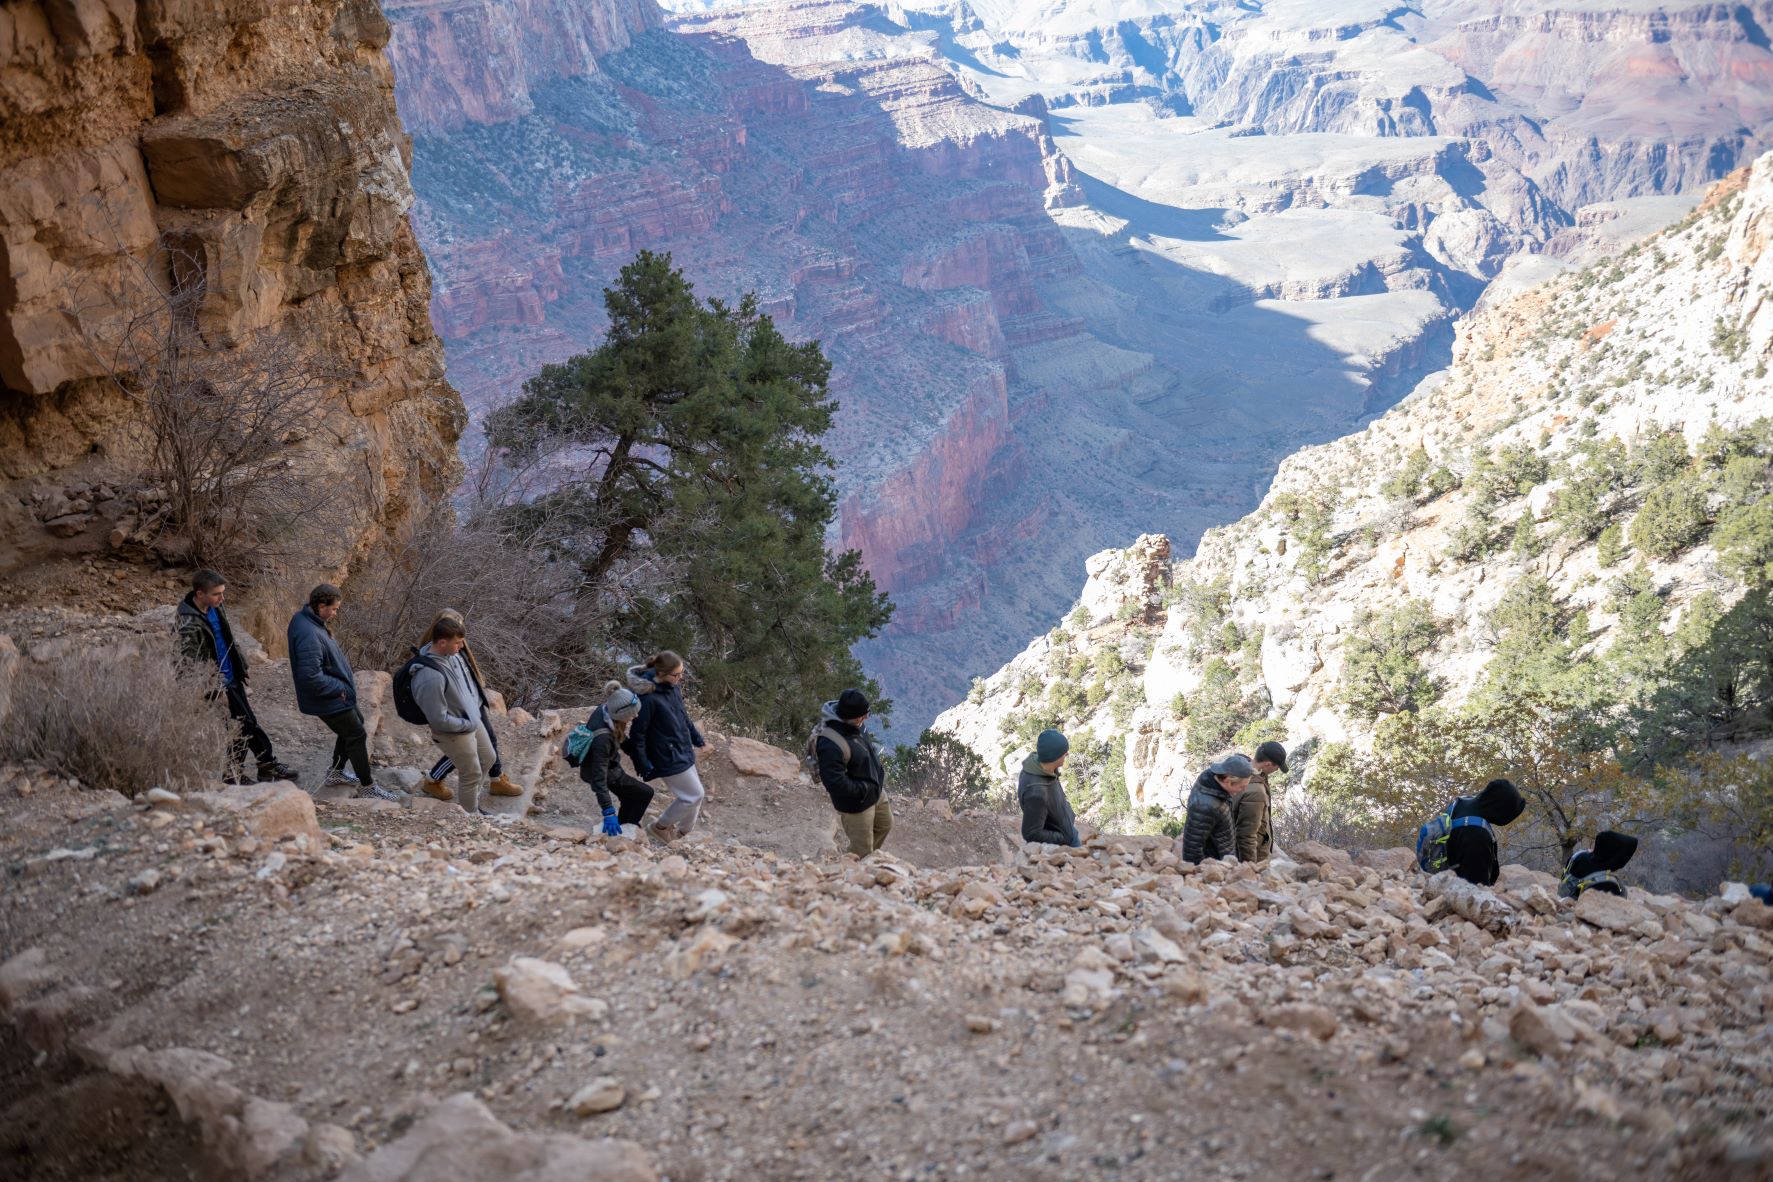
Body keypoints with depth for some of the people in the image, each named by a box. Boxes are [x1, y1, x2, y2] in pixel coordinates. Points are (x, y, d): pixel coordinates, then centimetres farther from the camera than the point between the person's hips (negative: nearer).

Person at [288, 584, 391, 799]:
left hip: (335, 693, 10)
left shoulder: (305, 619, 0)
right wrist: (341, 687, -21)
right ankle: (367, 787, 17)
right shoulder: (309, 635, -32)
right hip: (328, 699, -10)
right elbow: (312, 677, -35)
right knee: (357, 735, 3)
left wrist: (345, 678, 9)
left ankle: (335, 772, 40)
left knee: (356, 723, 26)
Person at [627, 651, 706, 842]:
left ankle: (683, 833, 36)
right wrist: (642, 764, -17)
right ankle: (660, 826, 19)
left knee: (694, 795, 16)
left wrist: (695, 736, 21)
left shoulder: (673, 686, -2)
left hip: (684, 752, 8)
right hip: (668, 758, -8)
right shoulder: (648, 698, -27)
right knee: (694, 795, 0)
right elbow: (637, 733, -20)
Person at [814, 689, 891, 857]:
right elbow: (836, 784, -36)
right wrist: (865, 789, -26)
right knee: (862, 851, 5)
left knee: (885, 825, 31)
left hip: (876, 791, 9)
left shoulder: (853, 724, -10)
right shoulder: (831, 745, -38)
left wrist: (879, 773, 8)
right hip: (856, 803, -9)